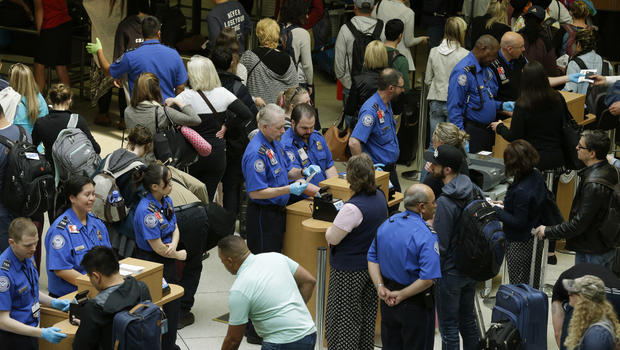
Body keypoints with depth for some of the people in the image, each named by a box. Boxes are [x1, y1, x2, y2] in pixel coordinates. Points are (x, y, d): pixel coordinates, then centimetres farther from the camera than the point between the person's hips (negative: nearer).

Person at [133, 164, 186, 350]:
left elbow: (175, 228, 12)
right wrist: (179, 255, -5)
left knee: (172, 306, 16)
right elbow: (158, 248, -21)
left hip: (168, 262, 8)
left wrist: (173, 244, -11)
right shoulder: (146, 211, -25)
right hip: (151, 263, -8)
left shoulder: (167, 201, 1)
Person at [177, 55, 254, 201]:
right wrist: (226, 126, 5)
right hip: (217, 154, 3)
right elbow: (248, 115, -2)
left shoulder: (188, 96, -11)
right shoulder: (222, 93, -2)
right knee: (208, 198, 8)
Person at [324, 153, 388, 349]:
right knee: (367, 312, 21)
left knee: (344, 317, 5)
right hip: (372, 265, 8)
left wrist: (332, 227, -2)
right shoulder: (380, 197, -2)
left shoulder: (352, 208, -28)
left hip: (349, 270, -8)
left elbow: (332, 238, -22)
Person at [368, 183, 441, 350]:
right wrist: (401, 295, -19)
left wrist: (380, 286, -3)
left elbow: (372, 257, 5)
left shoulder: (386, 225, -1)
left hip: (388, 303, 7)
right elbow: (428, 278, -29)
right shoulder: (426, 237, -23)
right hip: (416, 306, -6)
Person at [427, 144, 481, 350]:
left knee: (448, 328, 5)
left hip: (449, 273, -8)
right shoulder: (474, 190, -2)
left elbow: (440, 246, -23)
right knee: (468, 321, 21)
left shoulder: (444, 203, -26)